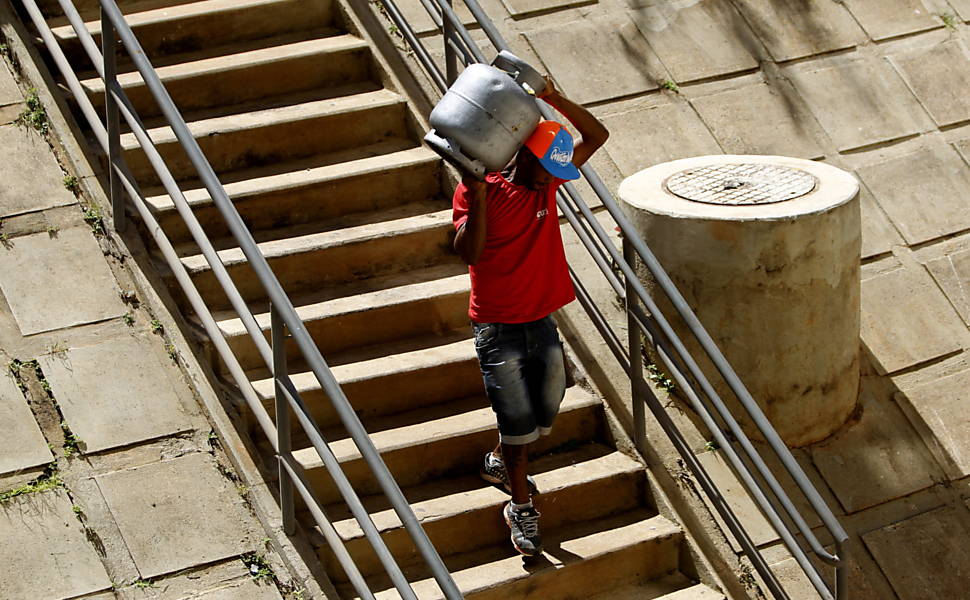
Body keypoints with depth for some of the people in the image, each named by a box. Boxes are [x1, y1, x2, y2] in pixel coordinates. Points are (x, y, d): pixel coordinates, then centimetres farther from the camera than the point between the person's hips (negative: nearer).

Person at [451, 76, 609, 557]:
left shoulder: (548, 181, 1)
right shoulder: (476, 191, -14)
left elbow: (596, 135, 1)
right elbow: (469, 253, -26)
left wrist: (555, 100, -12)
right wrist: (478, 195, -34)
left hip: (542, 320, 6)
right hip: (498, 328, -6)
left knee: (546, 409, 14)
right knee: (518, 418, -4)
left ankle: (501, 463, 42)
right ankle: (521, 507, 12)